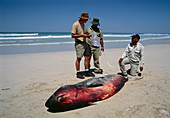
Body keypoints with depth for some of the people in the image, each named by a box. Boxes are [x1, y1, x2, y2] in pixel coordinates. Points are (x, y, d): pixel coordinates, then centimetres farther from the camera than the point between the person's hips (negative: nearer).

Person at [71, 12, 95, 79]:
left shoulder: (83, 24, 16)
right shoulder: (75, 24, -11)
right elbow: (72, 36, -14)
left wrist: (86, 35, 7)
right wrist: (82, 35, -19)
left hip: (84, 42, 9)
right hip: (79, 43, -8)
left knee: (87, 57, 7)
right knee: (78, 58, -3)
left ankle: (87, 72, 15)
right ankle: (78, 73, 6)